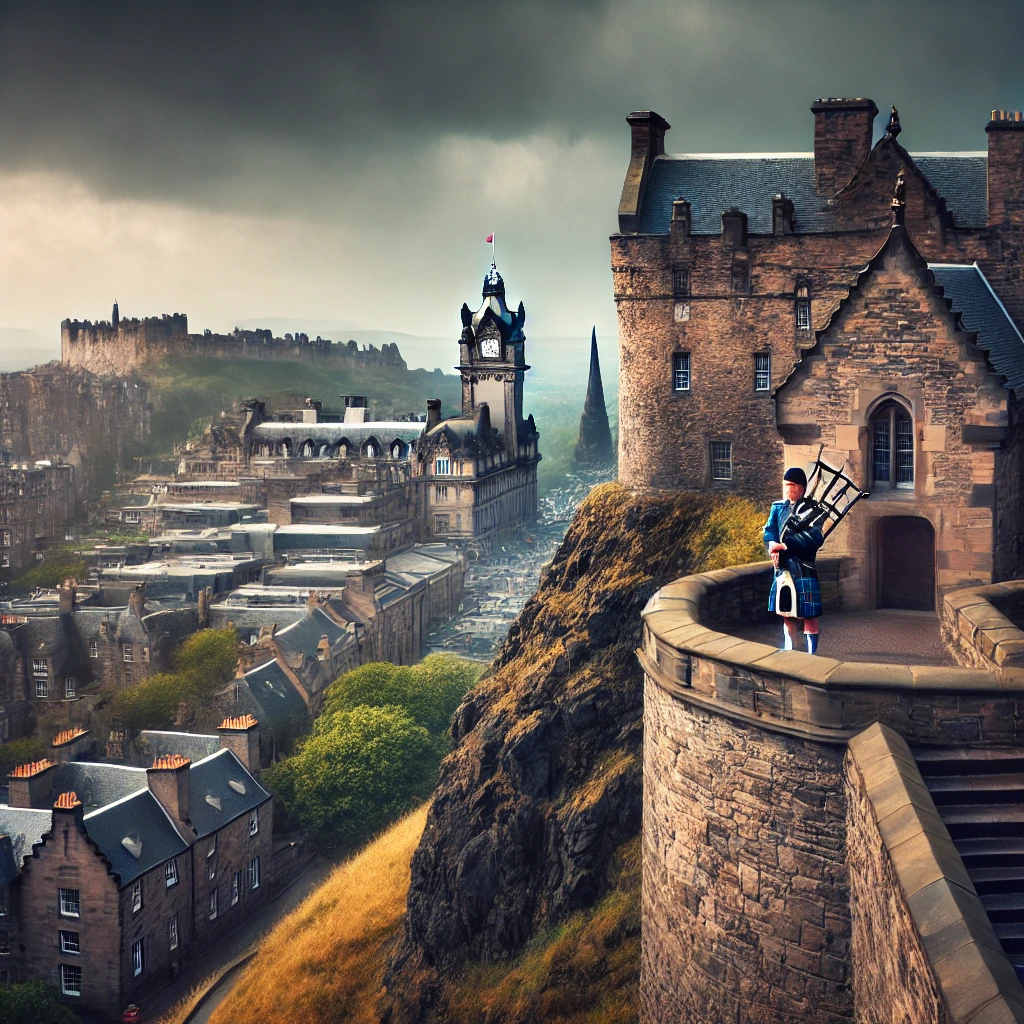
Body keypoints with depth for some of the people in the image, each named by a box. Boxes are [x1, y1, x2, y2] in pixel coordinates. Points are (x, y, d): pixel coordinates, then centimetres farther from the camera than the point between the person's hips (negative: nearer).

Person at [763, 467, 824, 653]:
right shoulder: (778, 507, 14)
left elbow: (814, 538, -18)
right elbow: (769, 531, 5)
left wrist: (784, 545, -22)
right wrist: (773, 548, -16)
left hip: (803, 568, -6)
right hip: (783, 567, 6)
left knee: (808, 615, -1)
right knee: (787, 613, 11)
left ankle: (811, 655, 5)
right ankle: (789, 653, 20)